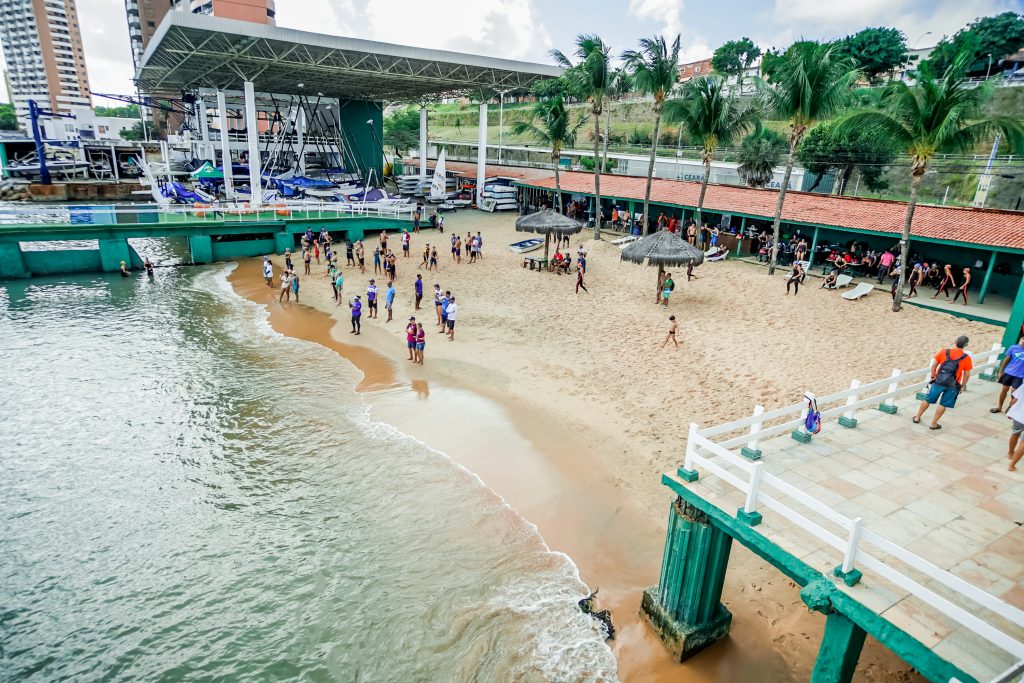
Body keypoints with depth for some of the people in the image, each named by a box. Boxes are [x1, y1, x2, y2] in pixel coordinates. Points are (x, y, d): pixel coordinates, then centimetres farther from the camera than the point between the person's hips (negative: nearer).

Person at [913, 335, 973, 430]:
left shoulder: (943, 352, -5)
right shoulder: (966, 358, -8)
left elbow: (934, 366, 1)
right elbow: (967, 375, -2)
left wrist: (932, 377, 13)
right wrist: (963, 386, 10)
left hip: (938, 381, 1)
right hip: (953, 385, -1)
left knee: (928, 400, 16)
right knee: (943, 404, 9)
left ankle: (917, 417, 26)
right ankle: (933, 424, 13)